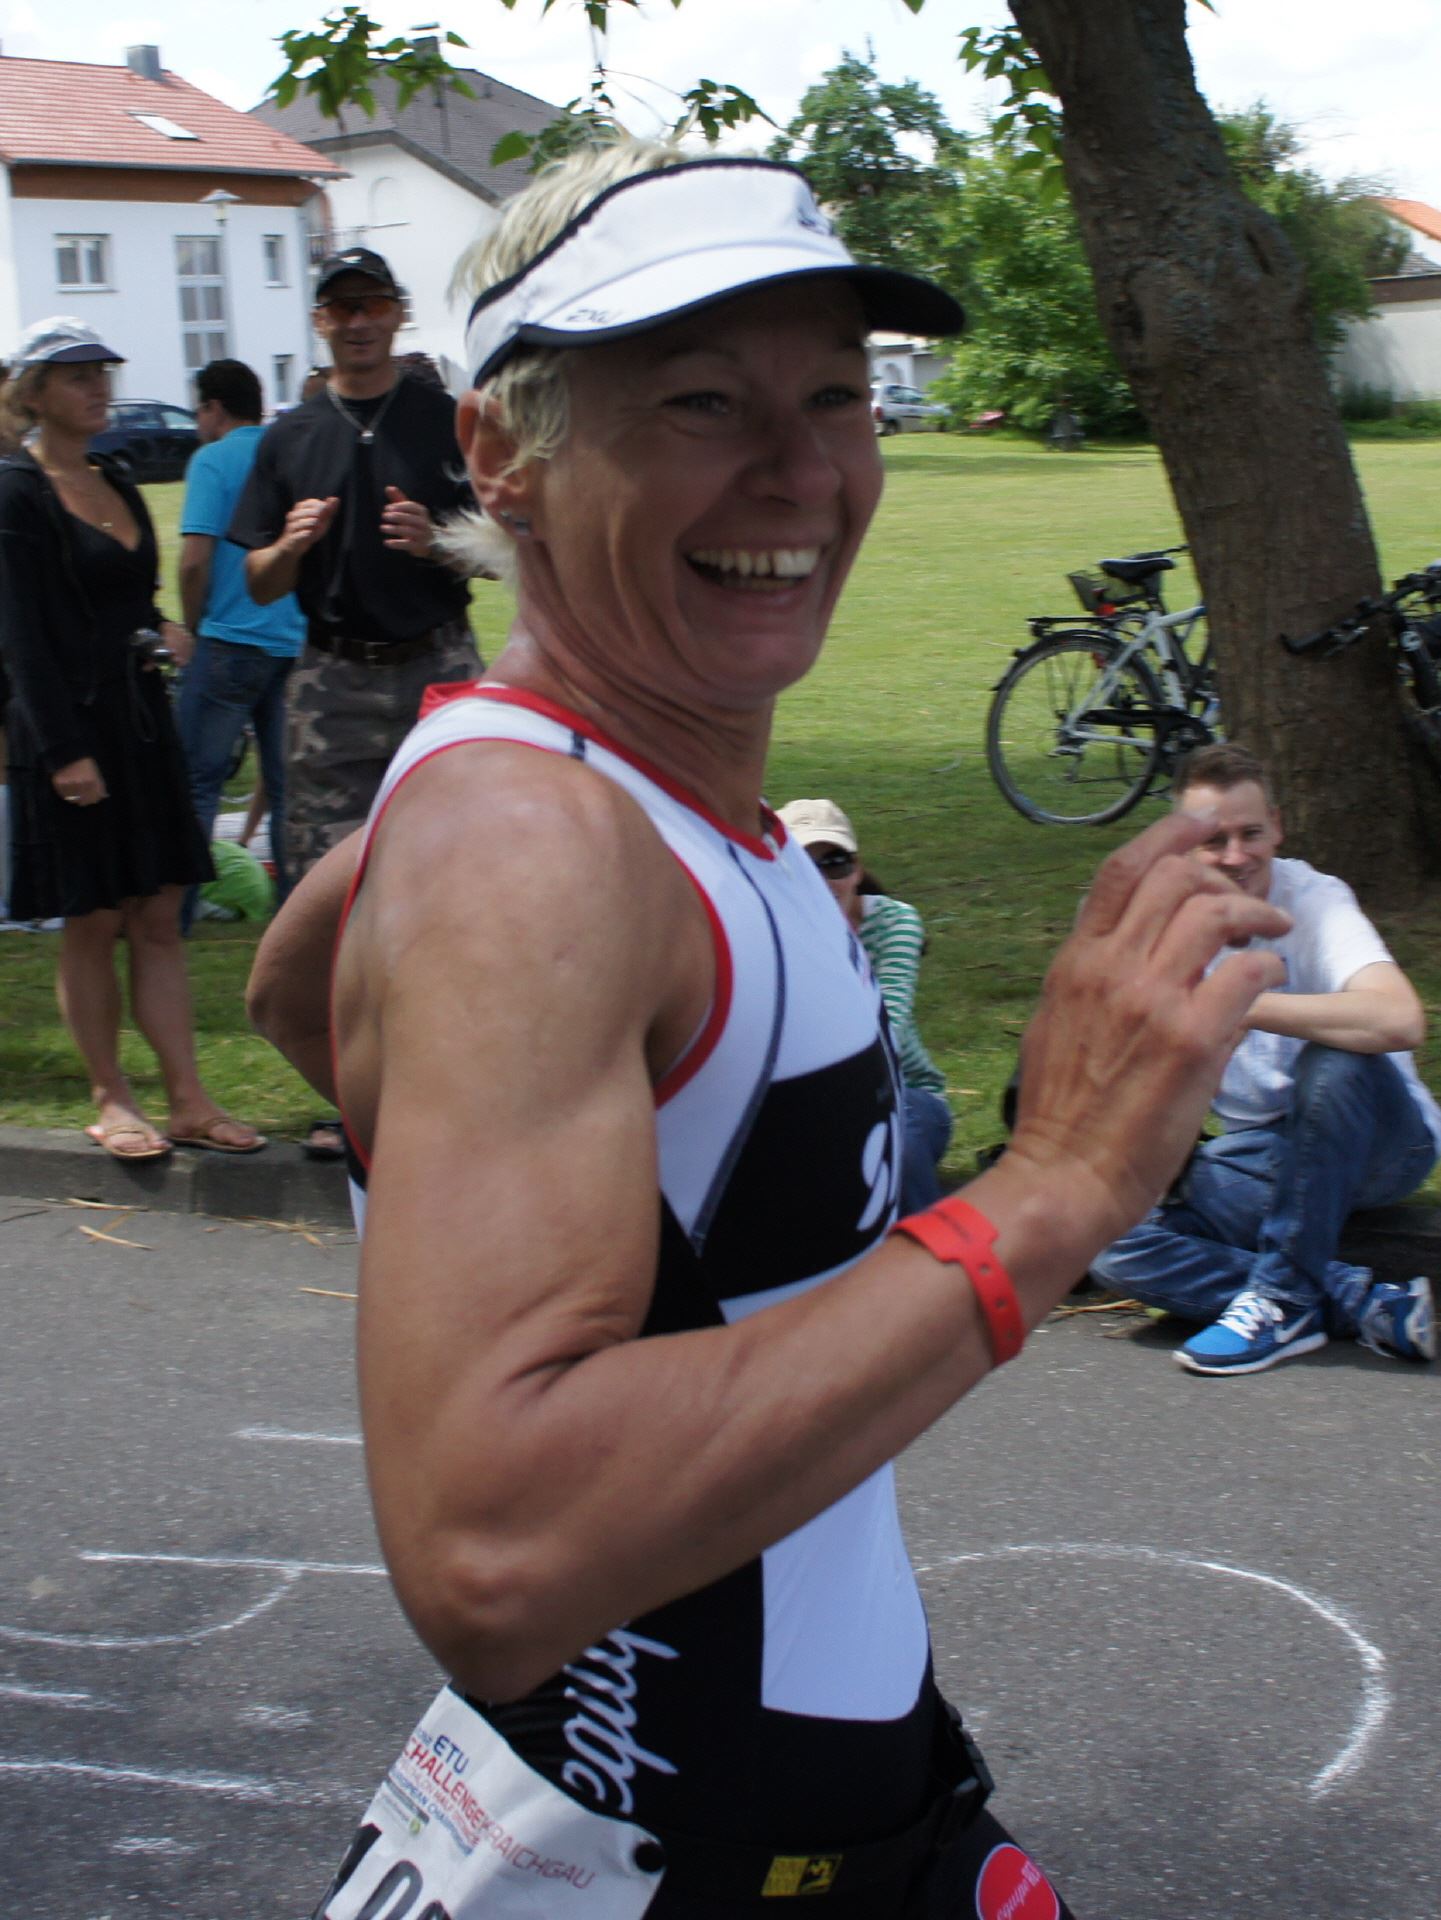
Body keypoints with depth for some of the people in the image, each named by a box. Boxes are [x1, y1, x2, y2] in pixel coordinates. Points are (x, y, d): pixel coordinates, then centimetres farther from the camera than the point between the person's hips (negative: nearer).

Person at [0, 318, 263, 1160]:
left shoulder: (116, 484, 14)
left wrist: (161, 631, 5)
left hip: (141, 719, 7)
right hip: (70, 724, -7)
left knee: (159, 918, 6)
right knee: (93, 925, 2)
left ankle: (189, 1102, 8)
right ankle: (111, 1098, 14)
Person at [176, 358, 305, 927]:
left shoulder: (213, 459, -6)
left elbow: (195, 559, -14)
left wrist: (194, 626, 1)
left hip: (233, 641, -5)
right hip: (302, 642, 5)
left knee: (198, 779, 1)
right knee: (289, 785, 9)